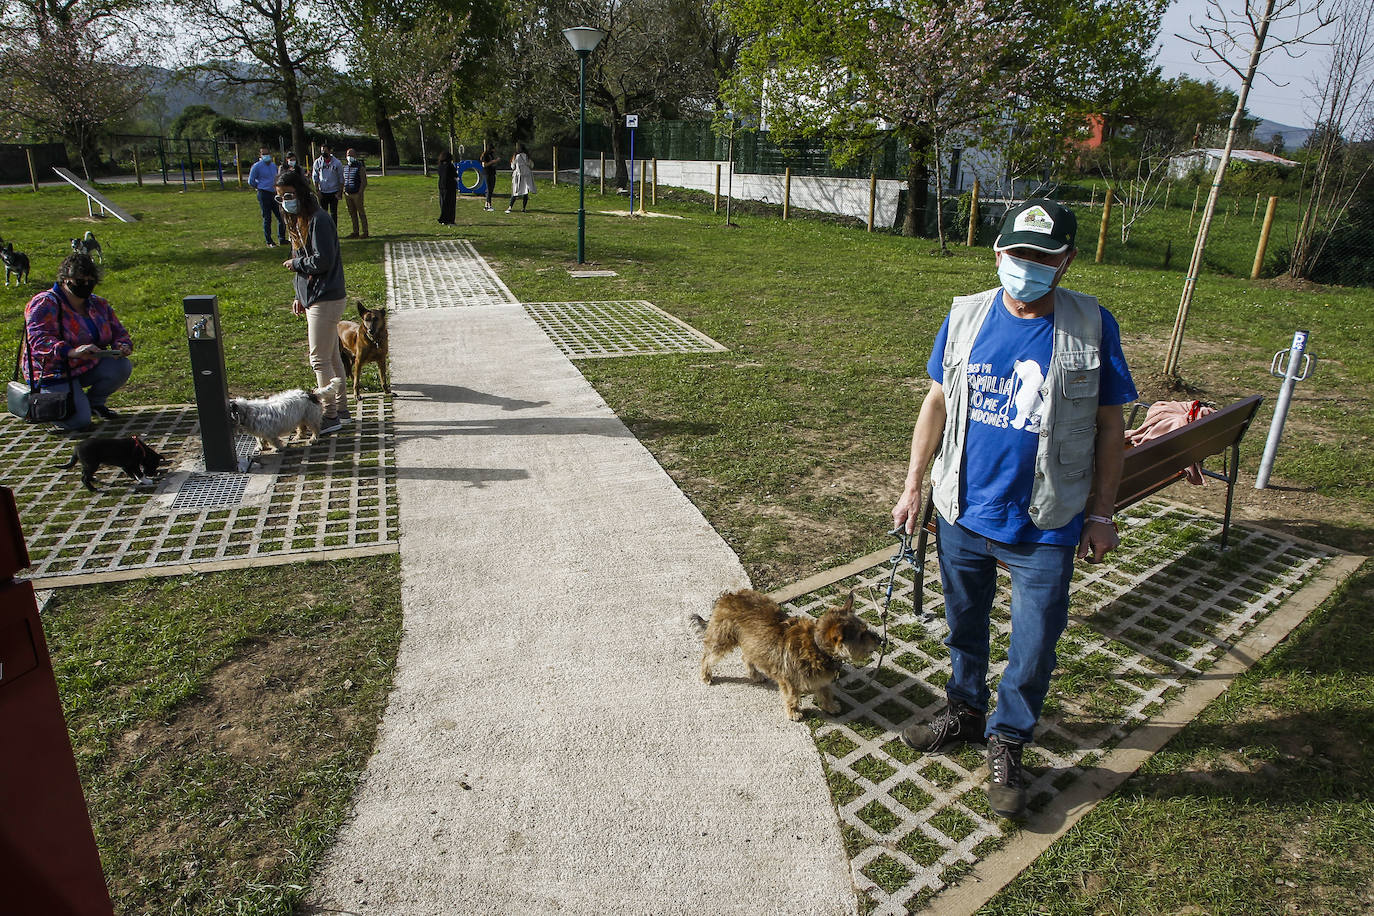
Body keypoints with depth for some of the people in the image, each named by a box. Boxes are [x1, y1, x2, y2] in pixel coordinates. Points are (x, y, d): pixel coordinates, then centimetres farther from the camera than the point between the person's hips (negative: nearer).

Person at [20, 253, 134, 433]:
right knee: (79, 422, -23)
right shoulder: (45, 304, -14)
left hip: (89, 367, 6)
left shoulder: (98, 305, 7)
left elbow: (118, 332, 11)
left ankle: (95, 402, 6)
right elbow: (38, 340, -27)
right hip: (54, 373, -6)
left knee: (122, 367, -23)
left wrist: (122, 346, -16)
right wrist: (71, 352, -46)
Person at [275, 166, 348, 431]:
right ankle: (341, 409, 25)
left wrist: (294, 263, -7)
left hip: (326, 300, -10)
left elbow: (322, 260, -22)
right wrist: (300, 297, 13)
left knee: (320, 359, -4)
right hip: (313, 298, 10)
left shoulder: (318, 220, -16)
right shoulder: (298, 220, 14)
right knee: (331, 357, 15)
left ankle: (330, 416, 5)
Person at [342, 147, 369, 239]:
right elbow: (343, 181, 20)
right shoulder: (345, 168, 13)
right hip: (347, 194, 6)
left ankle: (365, 232, 2)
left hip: (357, 194, -6)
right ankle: (355, 232, 14)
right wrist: (343, 191, 10)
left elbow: (364, 182, -10)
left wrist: (359, 193, -17)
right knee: (352, 213, 8)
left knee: (361, 212, -2)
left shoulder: (360, 168, -6)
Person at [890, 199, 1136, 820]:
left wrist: (1101, 513, -2)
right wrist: (914, 484, 5)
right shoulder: (965, 316, -2)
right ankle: (963, 711, 45)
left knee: (1034, 647, 7)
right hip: (962, 513, 3)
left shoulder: (1092, 326, -8)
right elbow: (937, 403, 5)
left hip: (1045, 527, -2)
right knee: (964, 624, 21)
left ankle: (1006, 743, 31)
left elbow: (1110, 425, -2)